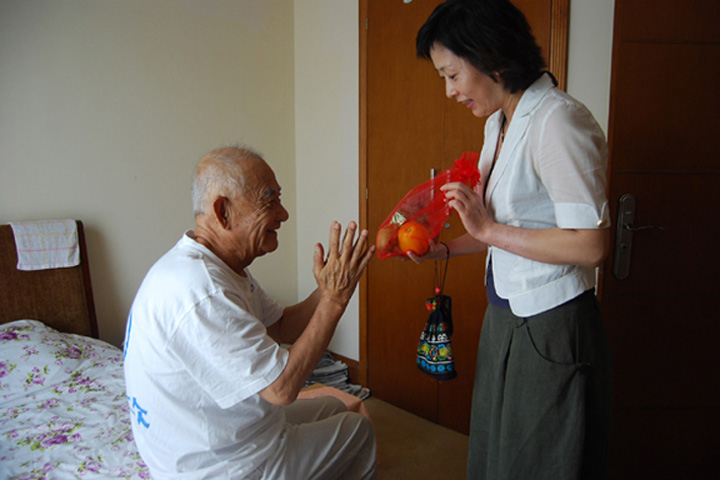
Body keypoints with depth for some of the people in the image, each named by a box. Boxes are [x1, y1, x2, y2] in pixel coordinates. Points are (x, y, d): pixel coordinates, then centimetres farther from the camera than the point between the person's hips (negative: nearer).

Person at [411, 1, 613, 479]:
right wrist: (444, 250, 5)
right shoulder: (501, 121, 8)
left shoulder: (558, 121, -21)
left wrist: (489, 229, -21)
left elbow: (591, 244, -25)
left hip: (551, 330, -9)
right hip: (506, 318, 9)